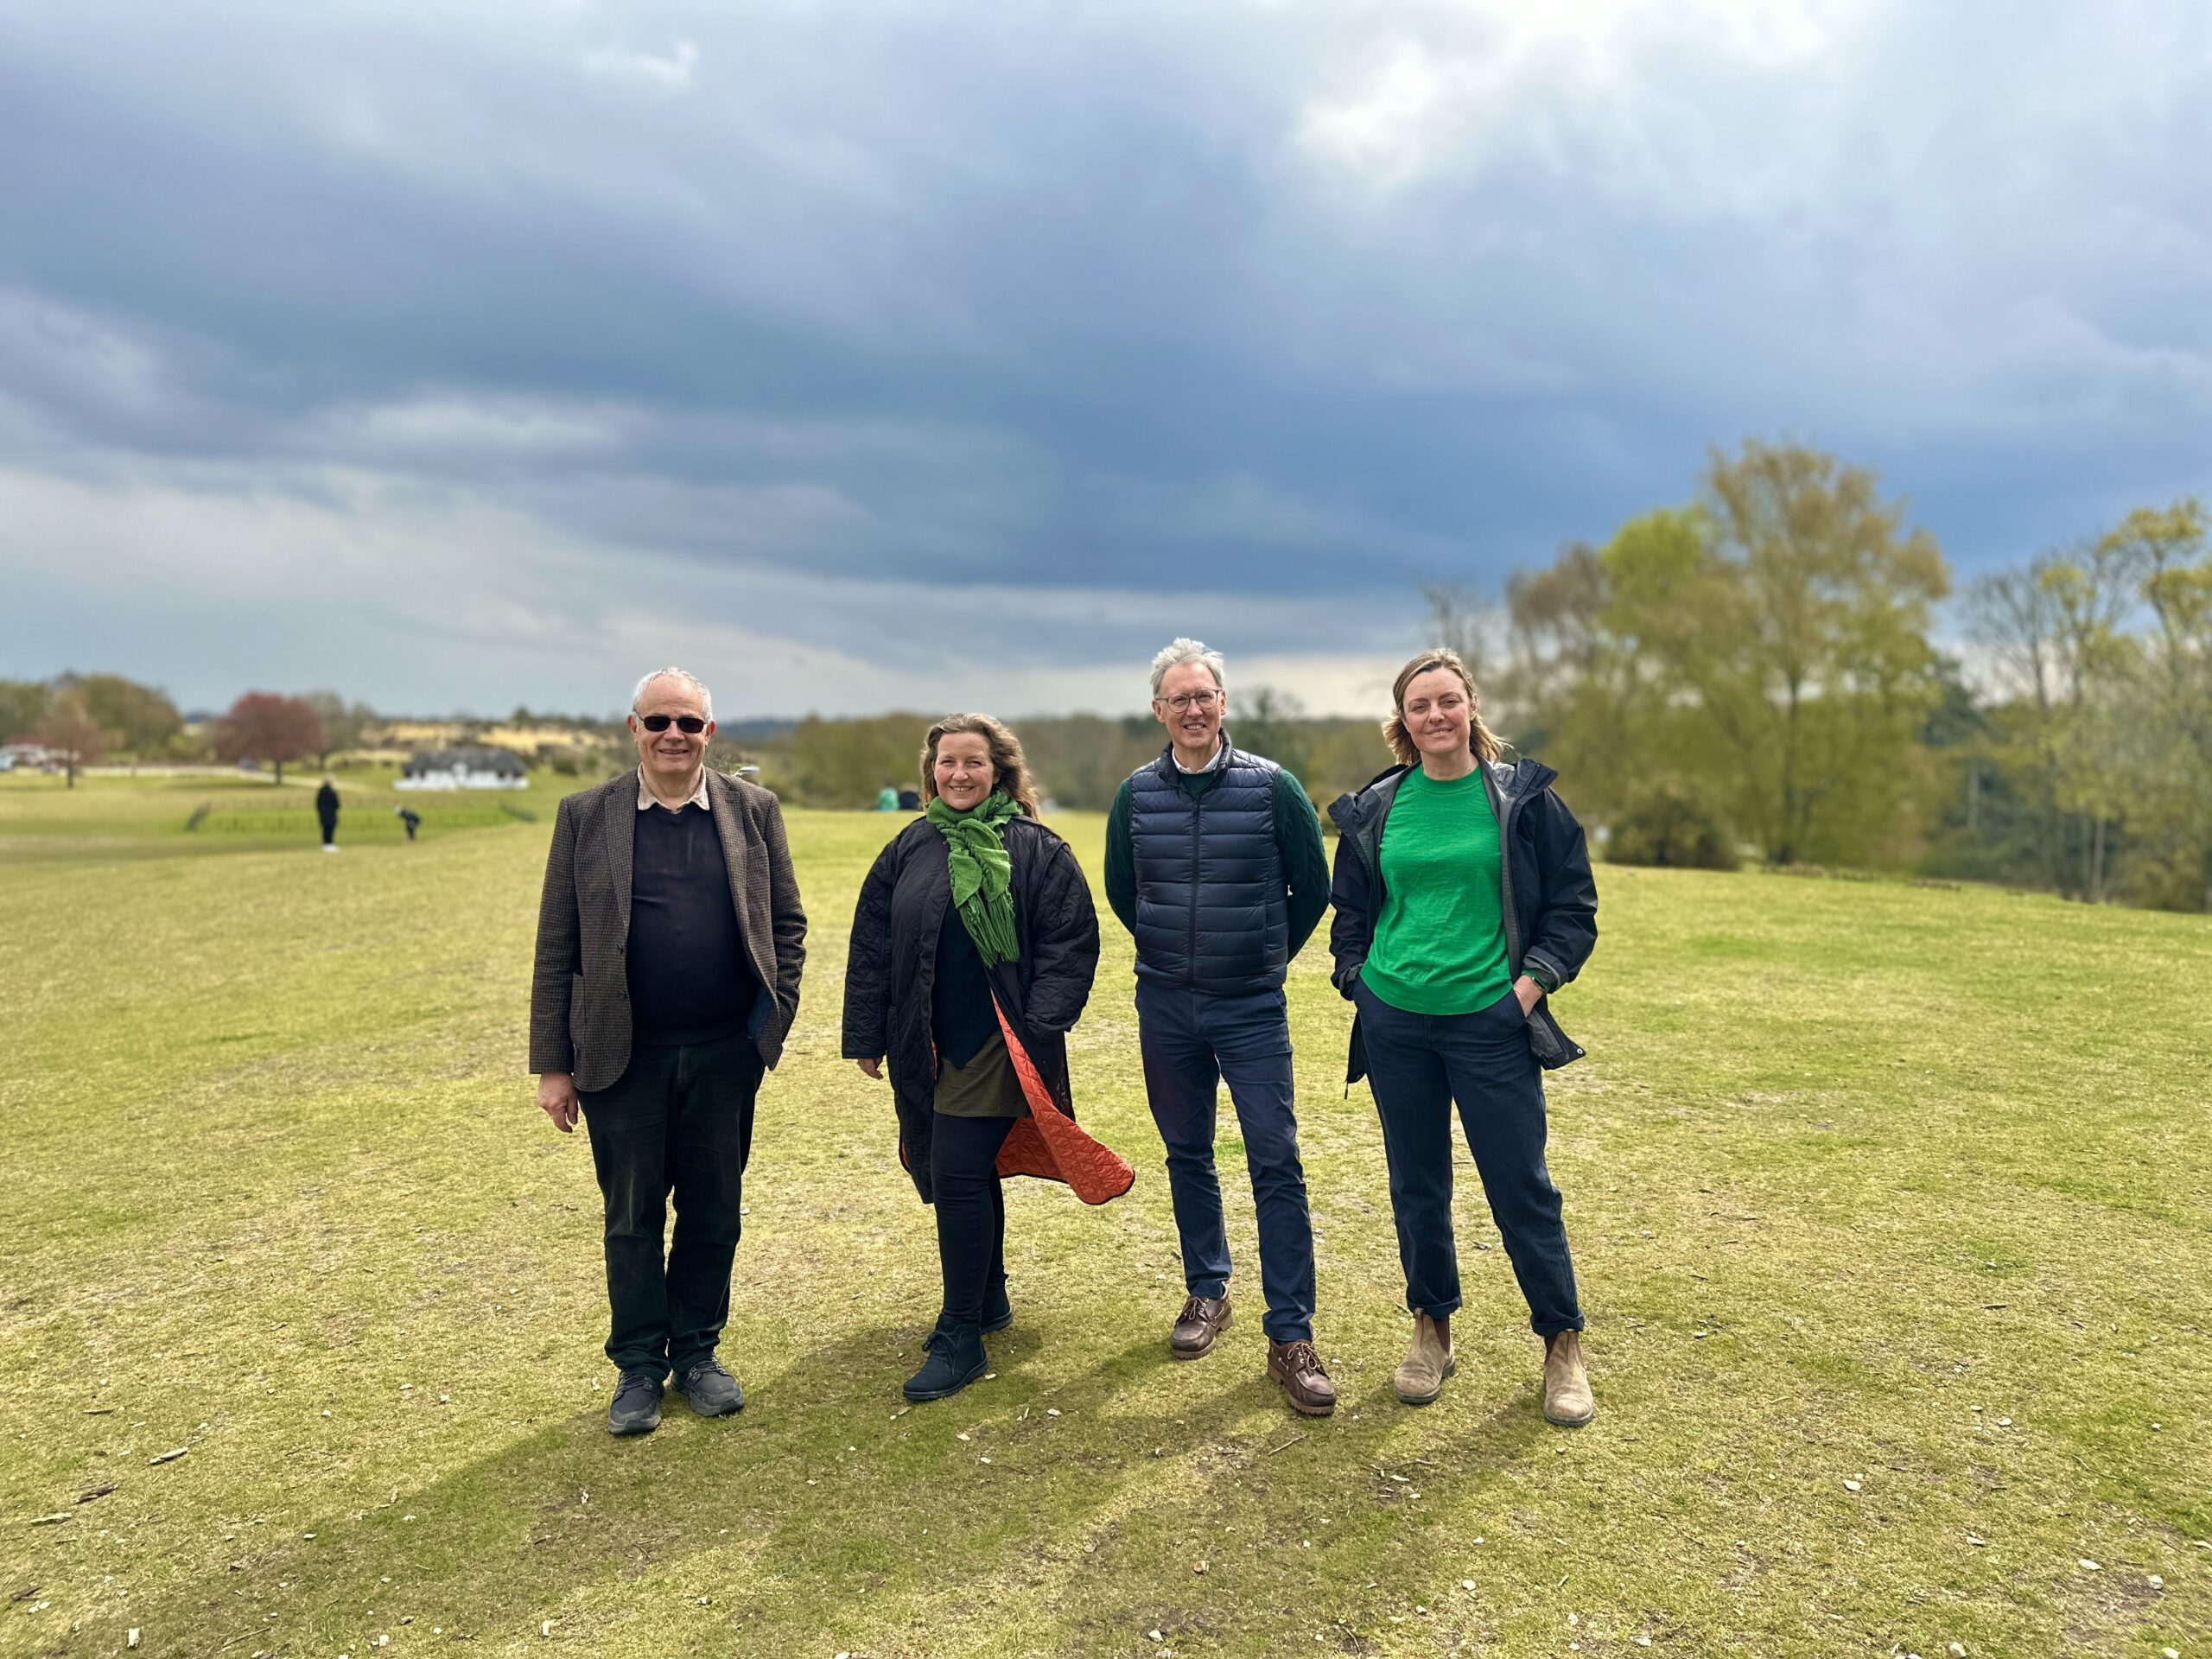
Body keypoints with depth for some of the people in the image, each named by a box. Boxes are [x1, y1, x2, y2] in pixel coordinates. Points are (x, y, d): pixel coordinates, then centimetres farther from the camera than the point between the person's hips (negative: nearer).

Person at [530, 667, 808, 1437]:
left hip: (725, 1055, 1)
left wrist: (776, 1018, -2)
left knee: (714, 1214, 12)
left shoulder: (754, 810, 2)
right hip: (623, 1056, -1)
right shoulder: (585, 815, 0)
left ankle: (696, 1352, 31)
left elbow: (787, 925, 7)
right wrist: (552, 1064, -2)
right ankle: (638, 1366, 29)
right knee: (632, 1219, 12)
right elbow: (556, 948, 0)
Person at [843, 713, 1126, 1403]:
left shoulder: (1037, 850, -4)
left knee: (957, 1177, -8)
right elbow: (870, 948, 9)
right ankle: (989, 1297, 37)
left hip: (994, 1047, -5)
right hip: (924, 1049, 5)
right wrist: (866, 1035, 8)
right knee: (955, 1176, 15)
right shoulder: (909, 849, 7)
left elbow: (1071, 945, -6)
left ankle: (960, 1336, 6)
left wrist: (1040, 1029, -12)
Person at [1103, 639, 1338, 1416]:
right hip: (1166, 1007, 3)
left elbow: (1313, 888, 2)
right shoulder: (1136, 794, 0)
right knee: (1187, 1158, 14)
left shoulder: (1273, 786, -8)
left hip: (1253, 1009, -3)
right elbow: (1119, 888, 15)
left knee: (1277, 1165, -4)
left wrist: (1267, 957, 10)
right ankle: (1206, 1293, 33)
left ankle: (1290, 1338, 4)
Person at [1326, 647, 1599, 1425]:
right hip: (1395, 1023, 3)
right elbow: (1351, 910, 17)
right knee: (1416, 1185, 12)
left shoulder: (1522, 796, -2)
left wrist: (1533, 982, -7)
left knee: (1521, 1187, 3)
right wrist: (1358, 979, 5)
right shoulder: (1376, 808, 5)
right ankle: (1431, 1329, 31)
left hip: (1490, 1023, -2)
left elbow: (1573, 906, 2)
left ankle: (1563, 1343, 23)